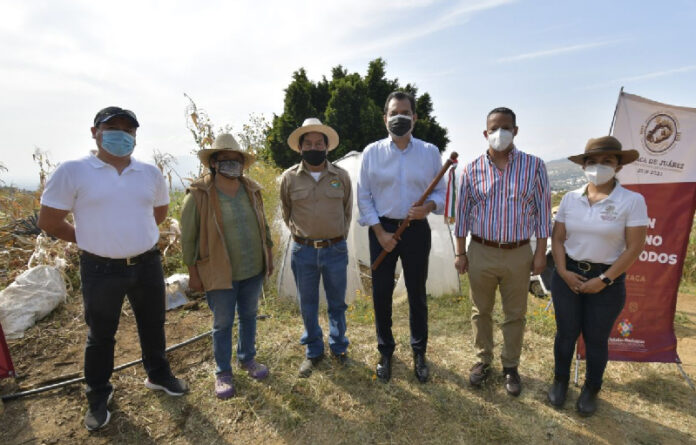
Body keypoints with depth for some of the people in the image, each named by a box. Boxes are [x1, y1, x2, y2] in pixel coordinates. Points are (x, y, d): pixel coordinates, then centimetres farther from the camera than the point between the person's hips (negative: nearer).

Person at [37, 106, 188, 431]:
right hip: (101, 270, -3)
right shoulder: (72, 171, -9)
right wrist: (92, 241, 3)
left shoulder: (150, 173, 1)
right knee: (100, 335, 15)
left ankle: (159, 375, 42)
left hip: (148, 265, 3)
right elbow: (49, 221, -4)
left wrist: (136, 236, 12)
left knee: (153, 326, 19)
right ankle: (98, 396, 37)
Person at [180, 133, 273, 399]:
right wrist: (193, 273, -6)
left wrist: (269, 255, 11)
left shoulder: (252, 190, 2)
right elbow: (188, 238, -8)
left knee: (249, 316, 20)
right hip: (220, 275, -4)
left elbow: (263, 225, 12)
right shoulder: (198, 195, -12)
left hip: (254, 270, 4)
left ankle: (247, 359, 43)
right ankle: (223, 373, 32)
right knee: (223, 324, 11)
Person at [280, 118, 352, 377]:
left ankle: (338, 347, 35)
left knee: (337, 303, 14)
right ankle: (313, 351, 32)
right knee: (308, 305, 13)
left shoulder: (341, 176, -1)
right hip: (303, 251, 0)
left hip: (335, 249, 0)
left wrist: (338, 237, 10)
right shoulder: (289, 177, -2)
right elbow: (286, 212, 11)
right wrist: (299, 234, 7)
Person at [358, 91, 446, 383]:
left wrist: (429, 206, -17)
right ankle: (385, 351, 29)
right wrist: (380, 232, -9)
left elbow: (441, 191, 6)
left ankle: (419, 353, 31)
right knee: (381, 293, 6)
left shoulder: (430, 152, 1)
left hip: (416, 229, 1)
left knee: (417, 293, 10)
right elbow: (364, 197, -1)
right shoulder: (372, 152, -1)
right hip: (382, 229, 0)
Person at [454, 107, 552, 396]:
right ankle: (483, 361, 34)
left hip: (518, 255, 0)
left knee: (515, 315, 13)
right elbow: (462, 213, 4)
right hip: (480, 252, 1)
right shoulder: (472, 169, -1)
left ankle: (510, 366, 33)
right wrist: (461, 253, 2)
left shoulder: (534, 166, -2)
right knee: (480, 311, 14)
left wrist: (541, 253, -1)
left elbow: (542, 211, 1)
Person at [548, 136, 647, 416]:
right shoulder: (571, 198, 1)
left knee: (596, 338, 11)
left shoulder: (632, 201, -8)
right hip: (568, 275, 2)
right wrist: (563, 272, -8)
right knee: (566, 332, 12)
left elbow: (634, 247, -10)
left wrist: (604, 280, -12)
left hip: (607, 280, -2)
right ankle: (560, 381, 33)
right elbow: (557, 238, 3)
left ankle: (591, 390, 33)